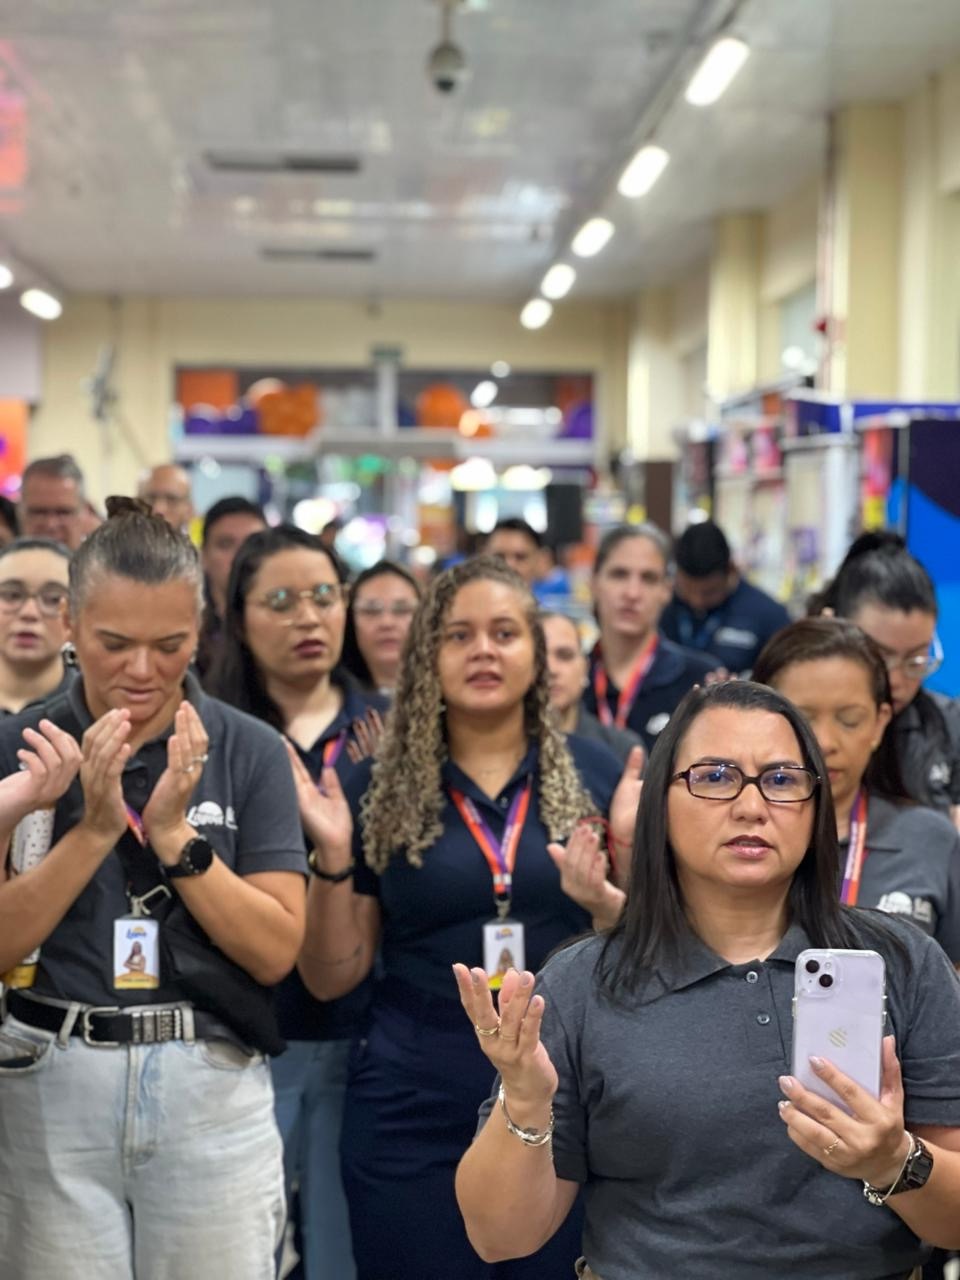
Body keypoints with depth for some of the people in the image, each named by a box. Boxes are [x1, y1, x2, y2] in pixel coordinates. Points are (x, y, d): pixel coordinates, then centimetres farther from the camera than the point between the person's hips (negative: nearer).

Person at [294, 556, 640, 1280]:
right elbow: (331, 978, 3)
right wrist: (333, 856, -11)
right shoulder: (380, 787, 1)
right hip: (413, 1113, 0)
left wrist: (609, 896, -16)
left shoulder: (593, 774, 1)